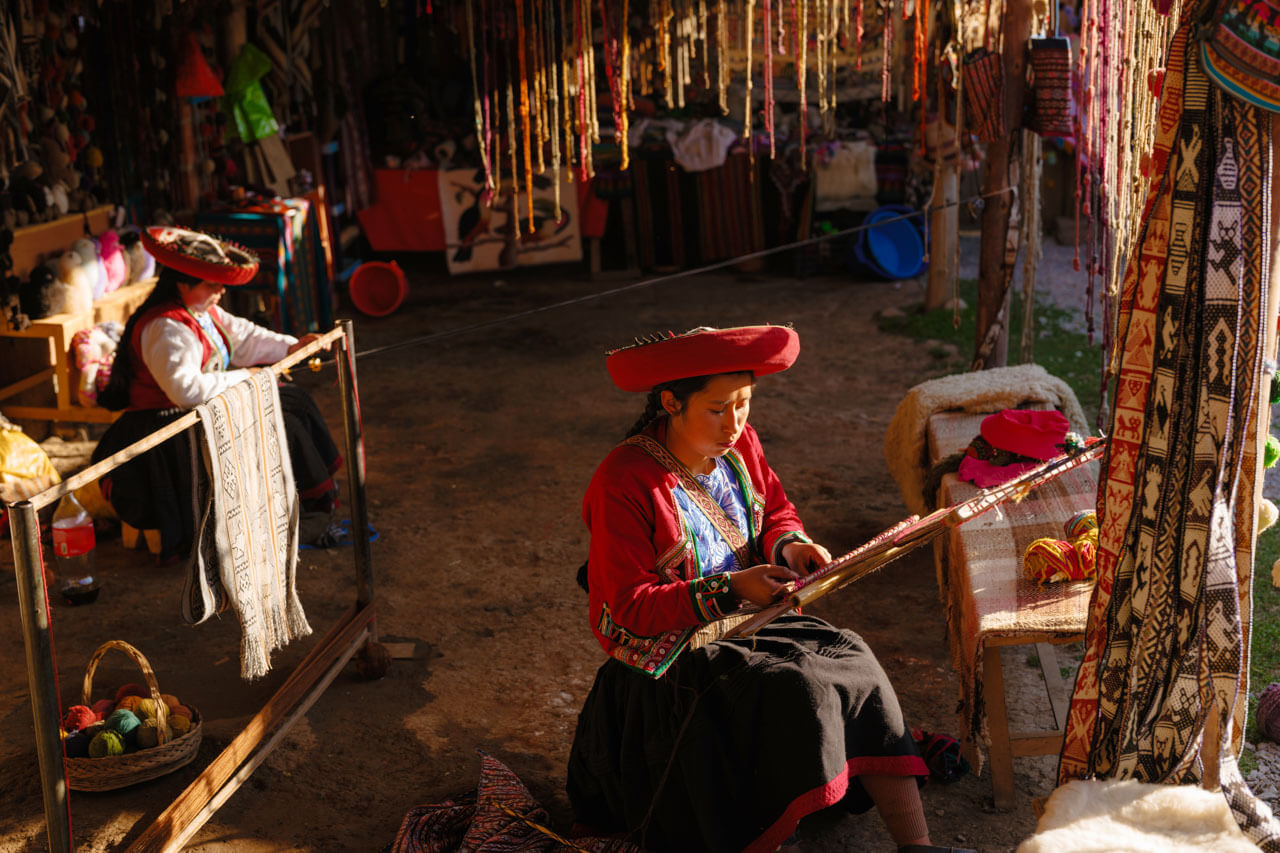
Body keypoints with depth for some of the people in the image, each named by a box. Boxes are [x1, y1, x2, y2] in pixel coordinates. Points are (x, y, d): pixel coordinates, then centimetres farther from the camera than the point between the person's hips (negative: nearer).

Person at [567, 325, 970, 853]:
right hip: (672, 655, -6)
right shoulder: (623, 483, -20)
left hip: (748, 618, 6)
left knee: (854, 662, -16)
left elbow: (776, 511, 18)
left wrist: (789, 544, -6)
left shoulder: (738, 445, 1)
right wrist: (729, 590, -28)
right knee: (797, 692, -28)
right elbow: (631, 608, -19)